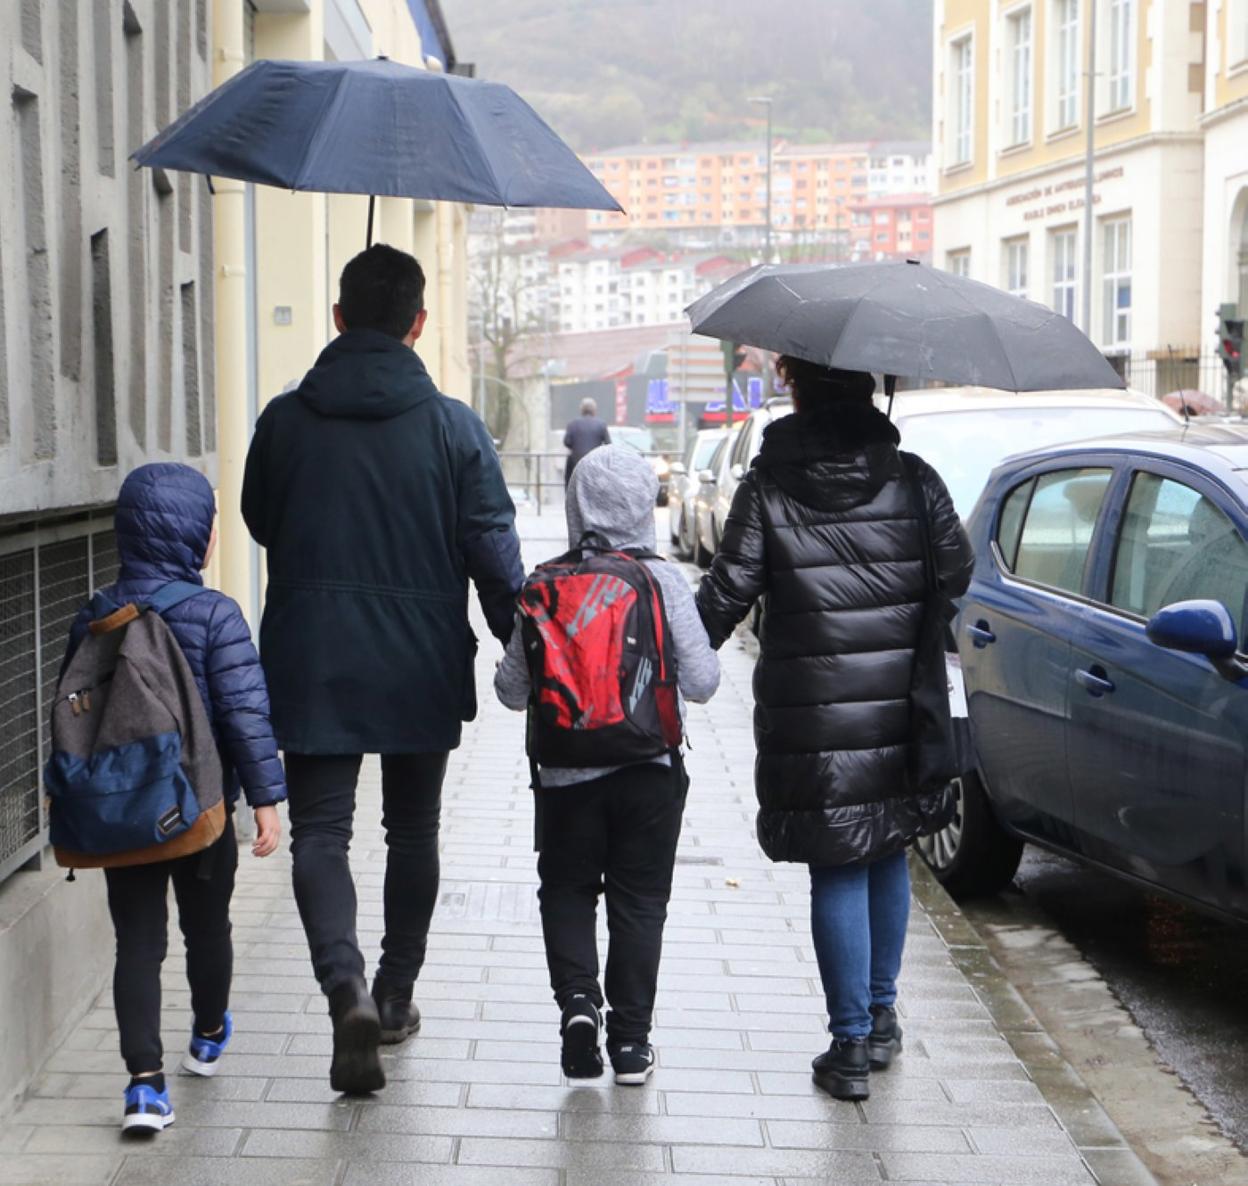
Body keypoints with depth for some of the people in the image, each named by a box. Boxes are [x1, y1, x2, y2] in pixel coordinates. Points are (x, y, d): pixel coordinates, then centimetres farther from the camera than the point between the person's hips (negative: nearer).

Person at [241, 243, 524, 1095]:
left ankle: (347, 985, -21)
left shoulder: (285, 421, -3)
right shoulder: (453, 426, -7)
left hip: (310, 664, 0)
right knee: (413, 831, 17)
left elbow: (261, 524, 11)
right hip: (421, 667, 1)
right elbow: (493, 552, -6)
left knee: (320, 830, 1)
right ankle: (396, 993, 26)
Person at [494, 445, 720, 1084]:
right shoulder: (663, 580, -10)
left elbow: (512, 688, -2)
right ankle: (630, 1040, 12)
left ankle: (577, 995, -3)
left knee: (566, 889, 17)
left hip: (566, 771, 0)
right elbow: (701, 682, -9)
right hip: (649, 771, 0)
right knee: (638, 899, 11)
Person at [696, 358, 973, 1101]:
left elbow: (725, 596, -8)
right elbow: (958, 574, 6)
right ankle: (882, 1016, 28)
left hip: (811, 719, -2)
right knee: (889, 855, 18)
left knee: (838, 872, 3)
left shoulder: (768, 490, -7)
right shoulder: (913, 481, -1)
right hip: (898, 708, 3)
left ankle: (852, 1044, 5)